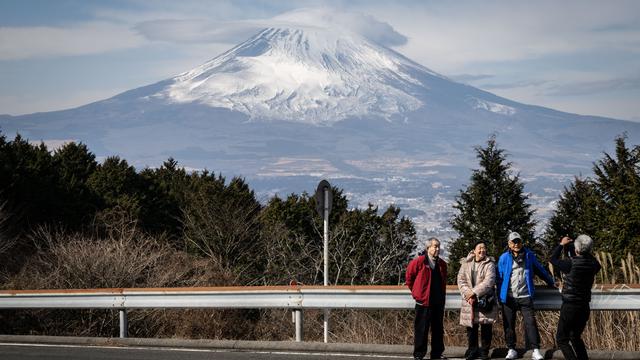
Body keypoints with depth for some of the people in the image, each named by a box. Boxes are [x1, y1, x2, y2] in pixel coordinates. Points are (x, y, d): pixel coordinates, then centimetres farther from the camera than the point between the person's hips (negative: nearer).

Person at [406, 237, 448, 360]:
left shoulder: (442, 264, 8)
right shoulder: (419, 261, -9)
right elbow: (409, 276, 2)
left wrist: (443, 297, 15)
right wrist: (416, 292, 7)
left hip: (438, 302, 6)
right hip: (423, 301, -6)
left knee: (438, 329, 11)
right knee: (421, 329, -2)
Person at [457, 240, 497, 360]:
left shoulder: (489, 264, -1)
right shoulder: (466, 263, 8)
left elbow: (489, 281, -12)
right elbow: (461, 280, 3)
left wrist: (475, 292, -19)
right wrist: (468, 294, -12)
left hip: (485, 300, -2)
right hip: (469, 301, 2)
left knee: (486, 327, 0)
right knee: (471, 328, 6)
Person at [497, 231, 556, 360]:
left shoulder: (529, 255, 5)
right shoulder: (504, 258, 1)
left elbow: (540, 270, 17)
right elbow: (499, 278, 5)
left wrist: (551, 282, 22)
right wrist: (500, 296, 1)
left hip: (525, 296, 0)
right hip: (509, 297, 0)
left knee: (530, 322, -6)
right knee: (509, 324, 6)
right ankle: (511, 349, 17)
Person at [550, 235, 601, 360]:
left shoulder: (571, 264, -18)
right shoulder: (593, 264, -4)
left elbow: (553, 259, -1)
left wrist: (561, 244, 12)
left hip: (569, 307, -6)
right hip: (585, 307, 6)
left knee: (562, 340, 2)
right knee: (575, 337, 24)